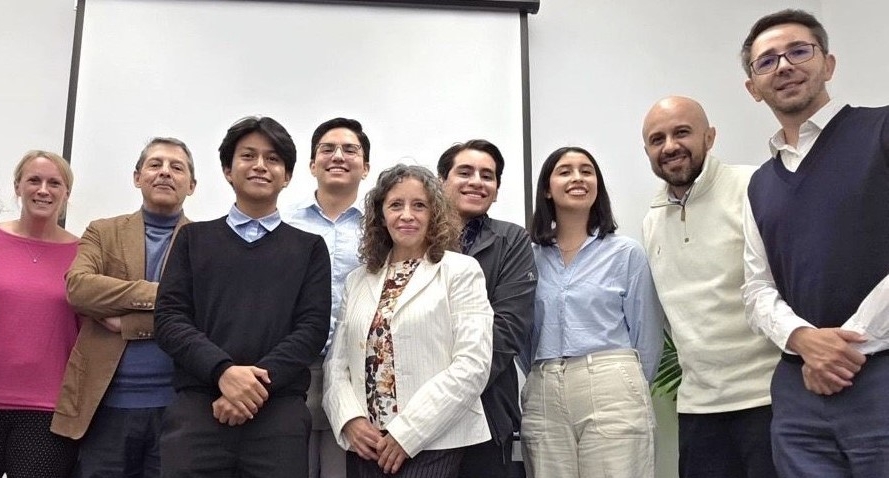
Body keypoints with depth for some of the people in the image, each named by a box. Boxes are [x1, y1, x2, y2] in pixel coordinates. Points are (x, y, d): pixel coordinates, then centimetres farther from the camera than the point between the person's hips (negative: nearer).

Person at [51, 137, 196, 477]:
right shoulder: (103, 232, 11)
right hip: (106, 403, 1)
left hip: (177, 404, -1)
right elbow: (77, 286, -8)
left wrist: (125, 322, -13)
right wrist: (160, 294, -15)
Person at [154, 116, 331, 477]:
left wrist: (260, 382, -12)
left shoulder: (309, 248, 14)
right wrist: (222, 371, -13)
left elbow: (313, 327, 2)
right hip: (195, 407, 0)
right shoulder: (193, 238, 15)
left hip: (279, 411, 0)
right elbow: (169, 318, 4)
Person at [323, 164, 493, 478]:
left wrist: (407, 433, -14)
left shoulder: (460, 271, -2)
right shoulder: (358, 280, 12)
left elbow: (472, 364, -10)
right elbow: (336, 359, 10)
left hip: (432, 444, -4)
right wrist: (350, 419, -8)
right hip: (366, 446, 4)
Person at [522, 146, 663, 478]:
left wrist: (629, 387, 11)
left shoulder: (627, 253, 2)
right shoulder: (530, 256, 8)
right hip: (543, 397, 2)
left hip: (610, 392, -2)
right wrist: (541, 381, 12)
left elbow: (647, 334, 5)